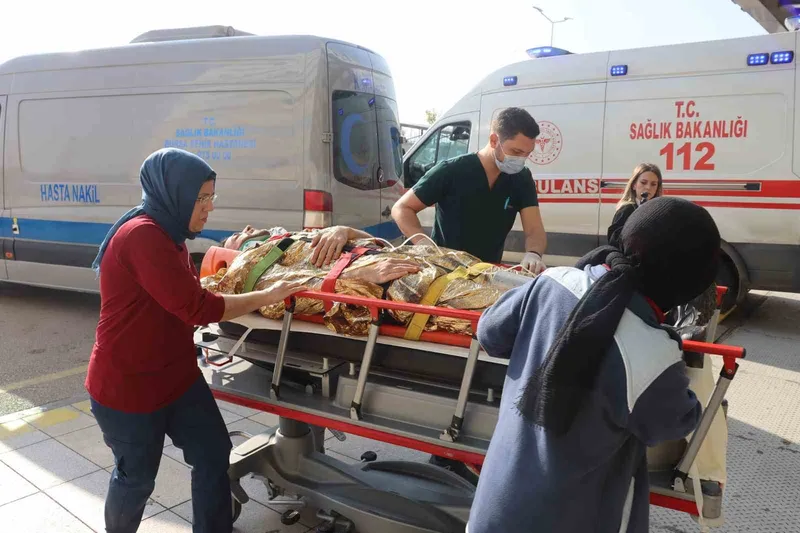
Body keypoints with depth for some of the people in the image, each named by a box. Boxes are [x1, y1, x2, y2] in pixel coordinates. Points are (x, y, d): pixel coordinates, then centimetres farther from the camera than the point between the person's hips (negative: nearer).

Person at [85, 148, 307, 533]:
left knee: (213, 455, 11)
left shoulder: (168, 235, 8)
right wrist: (264, 297, -19)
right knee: (137, 476, 13)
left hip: (177, 377, 9)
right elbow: (197, 307, -27)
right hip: (127, 387, -9)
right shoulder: (142, 236, -26)